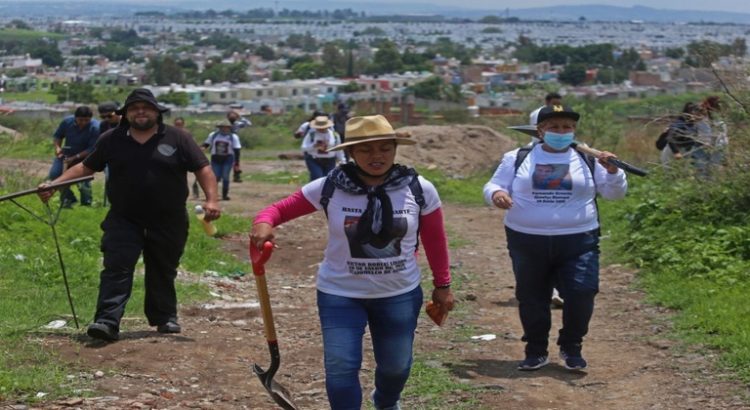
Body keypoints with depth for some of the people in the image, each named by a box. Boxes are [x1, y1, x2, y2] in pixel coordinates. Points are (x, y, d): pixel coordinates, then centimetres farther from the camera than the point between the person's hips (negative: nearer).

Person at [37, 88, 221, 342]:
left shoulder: (177, 139, -1)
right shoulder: (111, 140, 6)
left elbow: (203, 169, -2)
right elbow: (86, 167, 12)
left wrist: (211, 199, -16)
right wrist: (54, 184, 2)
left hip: (168, 223, 0)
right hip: (124, 221, 1)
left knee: (163, 272, 12)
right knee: (116, 269, -11)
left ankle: (165, 318, 28)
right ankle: (107, 322, -18)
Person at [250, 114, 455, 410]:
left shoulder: (419, 189, -10)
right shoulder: (329, 188, -13)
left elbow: (435, 239, 2)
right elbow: (280, 208, -8)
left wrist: (442, 285, 6)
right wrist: (264, 223, -31)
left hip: (400, 294, 2)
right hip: (340, 294, -1)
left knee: (395, 365, 17)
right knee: (341, 367, -8)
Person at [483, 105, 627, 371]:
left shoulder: (588, 160, 6)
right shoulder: (517, 159, 5)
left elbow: (615, 193, 7)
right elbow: (494, 186, 6)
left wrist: (612, 172, -13)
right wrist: (496, 194, -19)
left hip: (578, 241, 0)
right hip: (527, 241, 1)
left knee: (581, 295, -9)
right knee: (531, 299, 9)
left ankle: (571, 347, 13)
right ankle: (536, 351, 25)